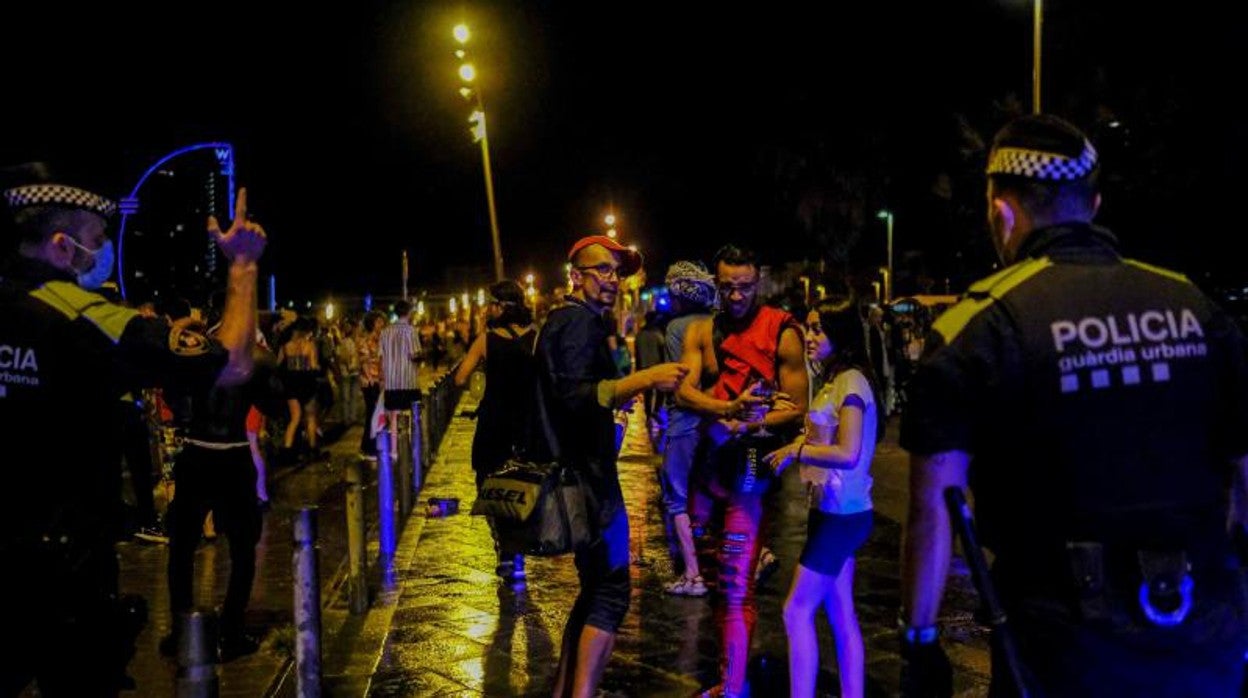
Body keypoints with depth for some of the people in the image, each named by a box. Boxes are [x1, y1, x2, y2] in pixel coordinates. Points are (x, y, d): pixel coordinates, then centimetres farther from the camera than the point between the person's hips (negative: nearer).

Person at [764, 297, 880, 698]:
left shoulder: (852, 382, -16)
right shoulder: (835, 381, 13)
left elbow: (848, 454, -25)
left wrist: (795, 451, -16)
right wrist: (798, 443, 0)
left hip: (841, 515, -9)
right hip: (836, 513, 9)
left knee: (797, 611, -6)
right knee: (841, 615, 11)